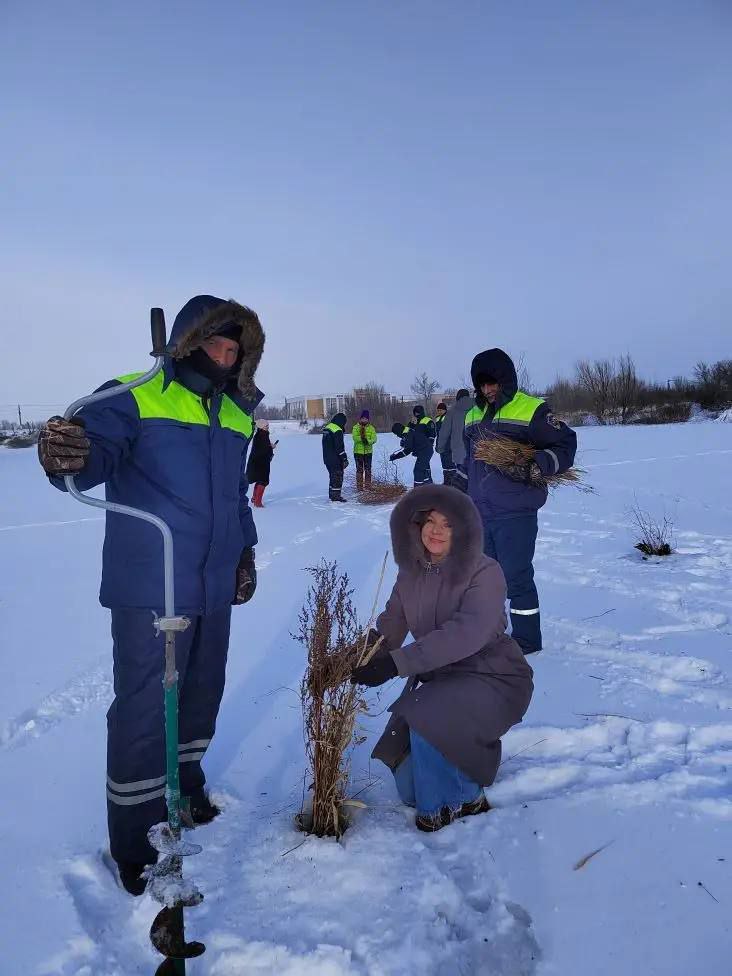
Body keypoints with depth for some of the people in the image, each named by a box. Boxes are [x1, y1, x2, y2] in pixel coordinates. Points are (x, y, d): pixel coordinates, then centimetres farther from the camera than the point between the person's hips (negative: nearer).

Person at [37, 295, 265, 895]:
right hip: (149, 591, -6)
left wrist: (244, 551, 17)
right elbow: (97, 450, -23)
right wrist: (69, 456, -46)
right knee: (145, 708, -2)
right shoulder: (136, 397, -8)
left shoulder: (237, 414, 13)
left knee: (202, 694, 17)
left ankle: (184, 787, 40)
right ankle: (133, 841, 17)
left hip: (214, 589, 7)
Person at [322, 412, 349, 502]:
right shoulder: (338, 431, -18)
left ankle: (332, 494, 26)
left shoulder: (327, 428, 12)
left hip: (327, 459, 9)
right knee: (338, 477, -1)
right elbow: (340, 447, -20)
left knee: (333, 476, 18)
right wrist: (345, 459, -14)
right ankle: (336, 496, 0)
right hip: (335, 460, -9)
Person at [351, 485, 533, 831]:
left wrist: (396, 663, -46)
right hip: (438, 677, 7)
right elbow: (390, 626, -6)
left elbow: (466, 633, -38)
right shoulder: (412, 573, -2)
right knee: (411, 788, 8)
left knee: (425, 715, -34)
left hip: (492, 679, -6)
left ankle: (461, 798, -7)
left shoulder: (484, 574, -22)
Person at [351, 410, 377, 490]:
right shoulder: (356, 427, 0)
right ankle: (359, 487, 8)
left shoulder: (371, 428, 4)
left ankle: (368, 486, 19)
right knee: (359, 469, 2)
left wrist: (368, 441, -27)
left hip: (368, 451, 2)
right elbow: (355, 438, -15)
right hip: (358, 451, -2)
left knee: (368, 469, 9)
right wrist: (362, 438, -33)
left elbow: (374, 439, -7)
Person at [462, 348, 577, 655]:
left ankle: (527, 640, 14)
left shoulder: (532, 410, -7)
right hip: (479, 513, 7)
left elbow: (565, 445, -8)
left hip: (515, 515, -7)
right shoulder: (472, 416, 15)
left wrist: (535, 466, -23)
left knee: (516, 577, -2)